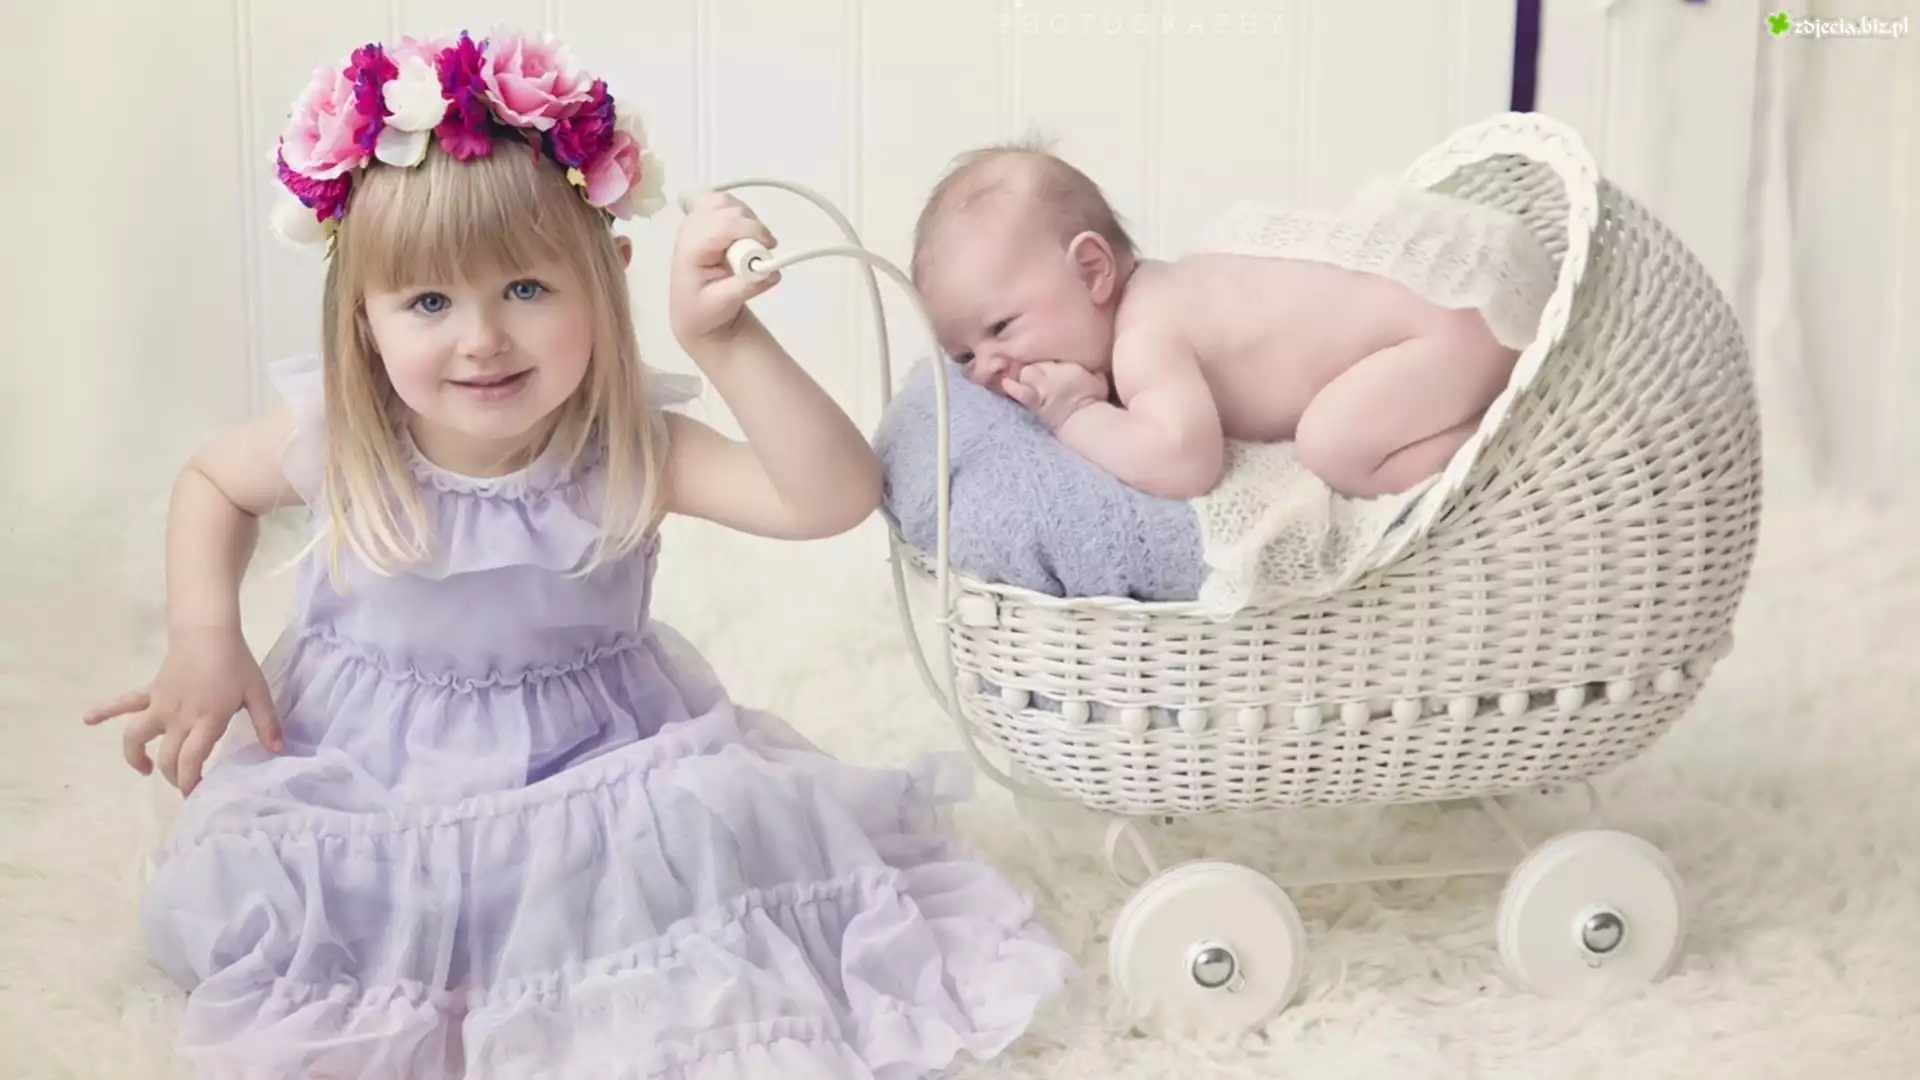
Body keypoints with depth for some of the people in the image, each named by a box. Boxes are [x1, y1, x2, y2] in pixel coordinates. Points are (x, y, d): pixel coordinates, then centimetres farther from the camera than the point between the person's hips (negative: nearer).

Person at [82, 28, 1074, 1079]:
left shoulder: (630, 449, -19)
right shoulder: (336, 438, -14)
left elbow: (832, 497, -33)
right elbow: (211, 481, 10)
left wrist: (721, 337, -41)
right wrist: (203, 636, -6)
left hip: (589, 770, -1)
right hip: (366, 779, 2)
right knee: (240, 899, -19)